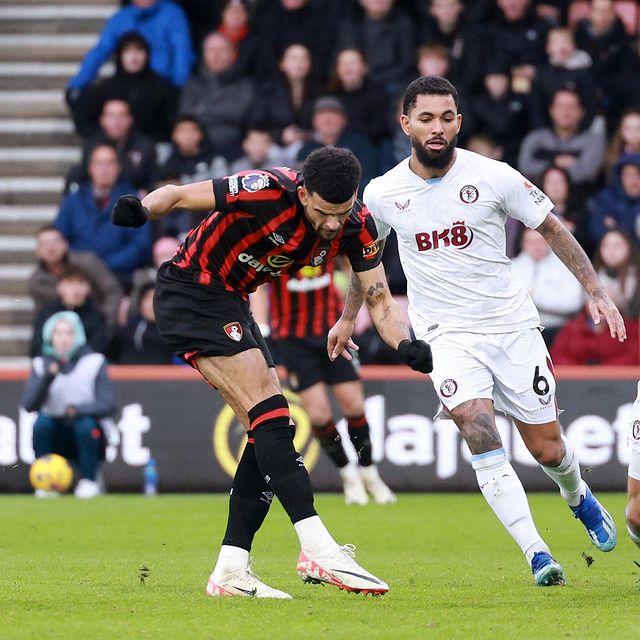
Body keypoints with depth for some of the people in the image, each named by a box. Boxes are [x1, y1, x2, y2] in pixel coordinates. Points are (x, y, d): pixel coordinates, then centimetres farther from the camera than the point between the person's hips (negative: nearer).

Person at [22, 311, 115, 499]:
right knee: (42, 422, -27)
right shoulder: (41, 364, 2)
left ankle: (89, 481, -12)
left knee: (86, 424, -31)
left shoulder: (94, 362, -4)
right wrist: (48, 377, -24)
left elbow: (107, 406, -12)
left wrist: (78, 409, -29)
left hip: (87, 438, -1)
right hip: (55, 439, 1)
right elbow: (29, 405, -11)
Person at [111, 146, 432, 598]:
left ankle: (231, 571, 3)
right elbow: (179, 194, -21)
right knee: (271, 412, -19)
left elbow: (380, 301, -4)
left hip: (230, 302, 8)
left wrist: (406, 344, -24)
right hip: (191, 292, -8)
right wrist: (142, 209, -42)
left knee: (268, 432, 1)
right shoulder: (268, 192, -27)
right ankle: (318, 550, -24)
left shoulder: (358, 226, -8)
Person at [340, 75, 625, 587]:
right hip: (446, 332, 0)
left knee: (547, 449, 5)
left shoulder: (494, 177, -9)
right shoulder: (382, 194, -3)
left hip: (512, 324, 0)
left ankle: (579, 497, 43)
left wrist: (595, 291, -2)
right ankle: (536, 554, -22)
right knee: (479, 431, -25)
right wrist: (349, 316, 27)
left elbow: (553, 229, 3)